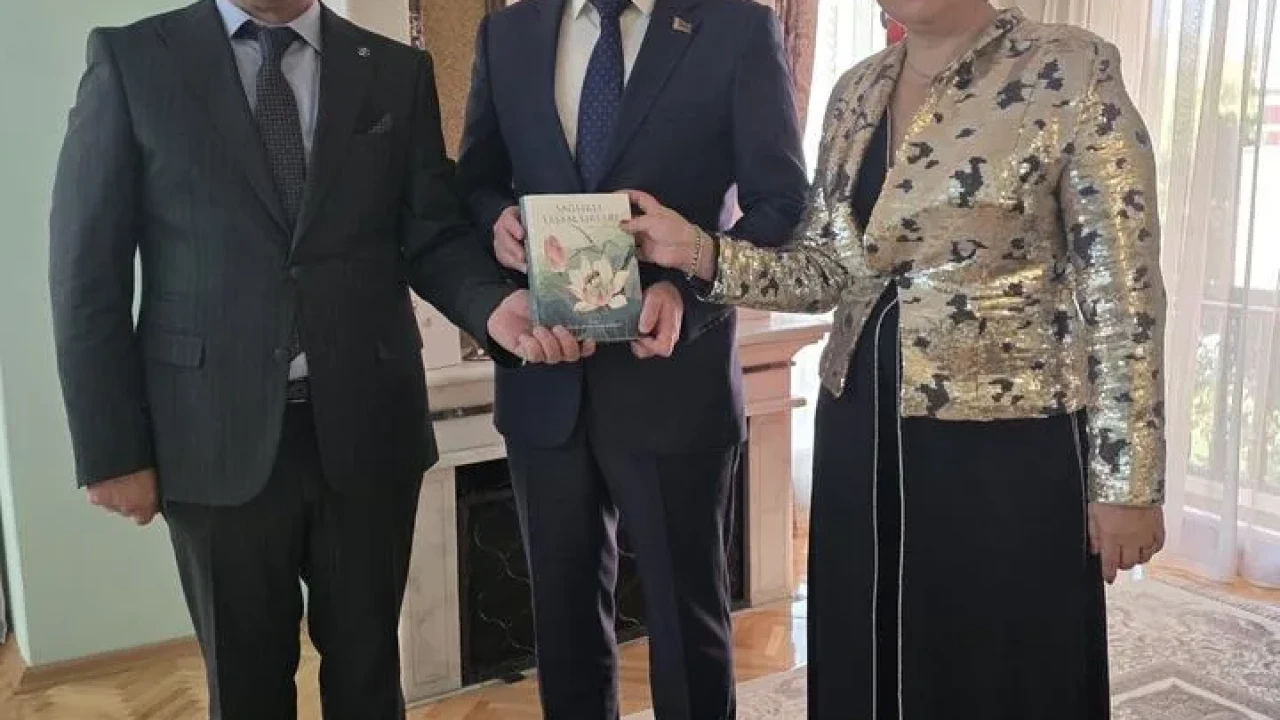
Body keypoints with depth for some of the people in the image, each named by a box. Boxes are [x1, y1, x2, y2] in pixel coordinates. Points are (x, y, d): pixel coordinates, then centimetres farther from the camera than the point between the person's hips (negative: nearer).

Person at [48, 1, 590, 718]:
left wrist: (495, 304, -18)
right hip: (219, 435, -1)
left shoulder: (397, 71, 5)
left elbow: (434, 234, 3)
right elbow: (89, 270, -2)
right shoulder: (132, 59, 0)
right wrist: (113, 449, -5)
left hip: (367, 426, 2)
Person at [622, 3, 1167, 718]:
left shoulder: (1072, 69, -9)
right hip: (861, 431, 6)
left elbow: (1125, 295, -10)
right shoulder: (856, 89, 8)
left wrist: (1129, 481, -9)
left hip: (1002, 444, -5)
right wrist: (699, 250, -7)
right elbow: (828, 273, 8)